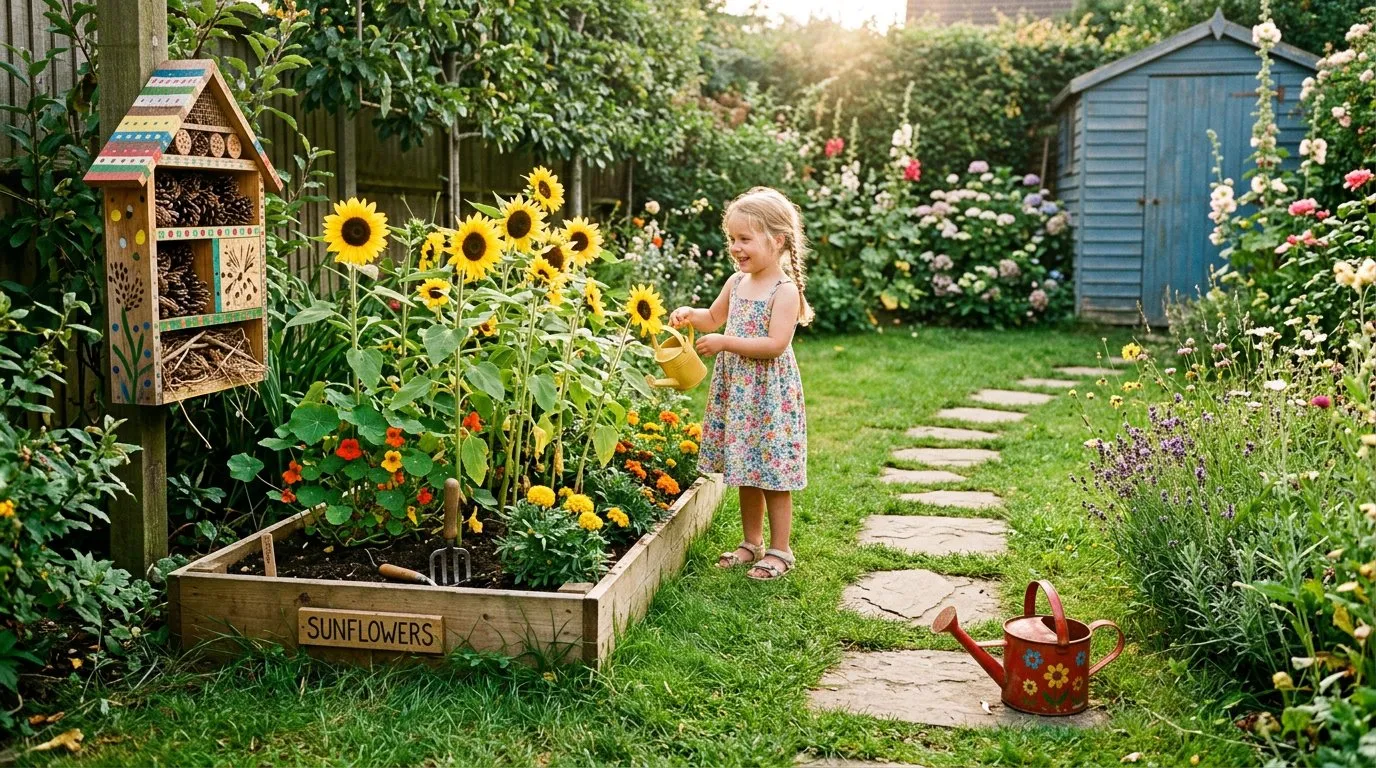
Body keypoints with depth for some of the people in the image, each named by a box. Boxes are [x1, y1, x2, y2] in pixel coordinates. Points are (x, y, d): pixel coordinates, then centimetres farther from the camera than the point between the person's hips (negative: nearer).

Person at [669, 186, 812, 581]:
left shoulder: (785, 290, -14)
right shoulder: (736, 283, 7)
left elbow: (775, 344, -23)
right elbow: (714, 317, 23)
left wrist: (725, 343, -24)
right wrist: (691, 315, 2)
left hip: (770, 393, -7)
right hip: (735, 389, 7)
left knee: (772, 474, 1)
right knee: (746, 474, 16)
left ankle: (779, 550, 13)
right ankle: (752, 542, 28)